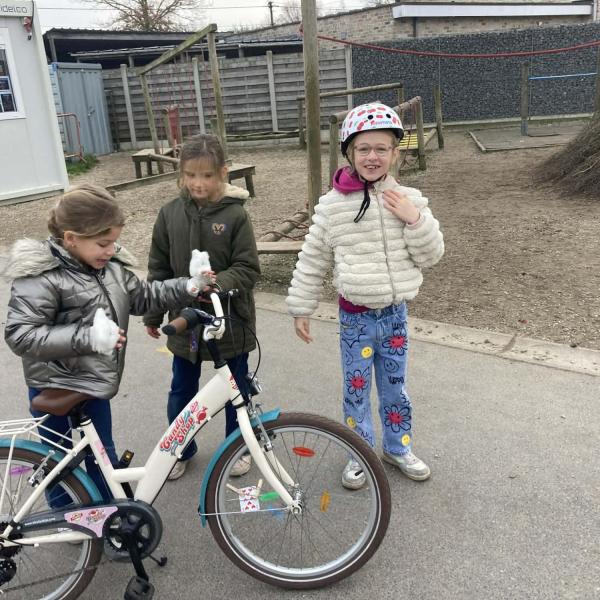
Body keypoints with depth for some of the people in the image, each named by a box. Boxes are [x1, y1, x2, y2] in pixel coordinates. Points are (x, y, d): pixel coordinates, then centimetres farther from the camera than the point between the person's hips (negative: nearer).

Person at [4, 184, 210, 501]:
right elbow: (19, 335, -29)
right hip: (54, 389, -6)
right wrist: (86, 337, -38)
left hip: (94, 383, 6)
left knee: (102, 454, 22)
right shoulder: (41, 277, -24)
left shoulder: (111, 265, -1)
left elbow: (142, 297, 8)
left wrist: (188, 288, -5)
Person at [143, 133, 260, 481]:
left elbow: (248, 269, -13)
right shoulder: (170, 213, -2)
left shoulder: (236, 215, -12)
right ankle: (180, 449, 38)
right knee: (182, 390, 16)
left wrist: (216, 284, -31)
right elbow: (159, 268, 5)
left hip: (230, 319, -2)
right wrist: (153, 314, 9)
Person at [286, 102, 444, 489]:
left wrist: (415, 219, -18)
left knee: (395, 387, 18)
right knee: (356, 389, 12)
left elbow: (431, 255, -2)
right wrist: (301, 309, 0)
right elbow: (312, 262, -2)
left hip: (395, 313, 2)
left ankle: (398, 447, 40)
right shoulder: (332, 206, -9)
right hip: (355, 316, -1)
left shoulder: (408, 200, -4)